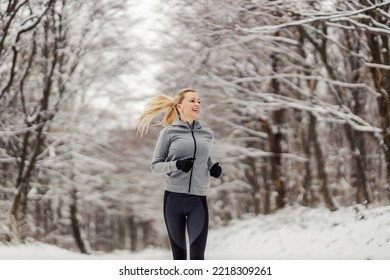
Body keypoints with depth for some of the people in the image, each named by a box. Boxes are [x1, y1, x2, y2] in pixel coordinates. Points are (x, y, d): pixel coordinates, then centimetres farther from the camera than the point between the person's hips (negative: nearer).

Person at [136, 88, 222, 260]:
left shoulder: (207, 134, 10)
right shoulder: (169, 133, 0)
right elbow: (155, 166, 1)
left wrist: (212, 168, 5)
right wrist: (176, 165, -18)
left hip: (198, 201, 2)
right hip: (173, 199, -1)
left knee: (197, 257, -9)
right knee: (179, 257, 6)